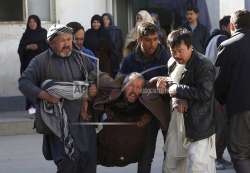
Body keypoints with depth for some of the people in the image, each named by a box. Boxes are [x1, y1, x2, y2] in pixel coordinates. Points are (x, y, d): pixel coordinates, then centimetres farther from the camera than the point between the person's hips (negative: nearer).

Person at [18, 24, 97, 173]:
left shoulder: (80, 57, 12)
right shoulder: (41, 61, -2)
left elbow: (94, 74, 23)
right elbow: (24, 82, -7)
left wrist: (95, 87, 1)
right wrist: (44, 95, -20)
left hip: (82, 116, 4)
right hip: (59, 121, -4)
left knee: (89, 158, 4)